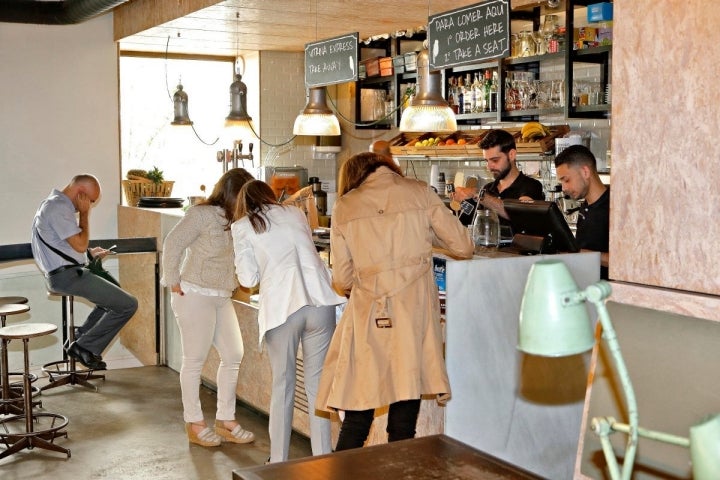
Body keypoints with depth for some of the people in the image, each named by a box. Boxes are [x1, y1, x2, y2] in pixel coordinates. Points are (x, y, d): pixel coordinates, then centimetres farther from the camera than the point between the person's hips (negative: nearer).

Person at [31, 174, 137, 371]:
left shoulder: (54, 203, 17)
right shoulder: (59, 207, -17)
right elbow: (80, 244, -20)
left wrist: (90, 252, 16)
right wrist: (84, 213, -10)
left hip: (59, 274, 11)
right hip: (67, 275, -11)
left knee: (112, 295, 29)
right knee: (128, 304, -12)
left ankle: (79, 338, 20)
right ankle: (84, 346, -3)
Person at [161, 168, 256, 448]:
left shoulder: (236, 221, 11)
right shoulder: (202, 214, -11)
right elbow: (172, 244, -13)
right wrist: (173, 283, -12)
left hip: (221, 297, 8)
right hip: (195, 295, -8)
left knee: (233, 356, 7)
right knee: (195, 360, 1)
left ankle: (225, 421, 19)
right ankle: (194, 425, 12)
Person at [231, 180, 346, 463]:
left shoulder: (242, 227, 9)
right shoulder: (295, 214, 19)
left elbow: (248, 279, 5)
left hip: (281, 308, -2)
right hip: (320, 301, 2)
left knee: (282, 385, 11)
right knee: (318, 384, 10)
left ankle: (279, 461, 19)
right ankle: (323, 458, 15)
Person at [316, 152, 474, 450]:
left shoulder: (344, 206, 7)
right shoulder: (420, 194, 6)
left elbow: (342, 279, 7)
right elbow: (463, 248, 9)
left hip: (368, 314, 0)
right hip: (414, 312, 0)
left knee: (357, 419, 9)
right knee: (403, 425, 7)